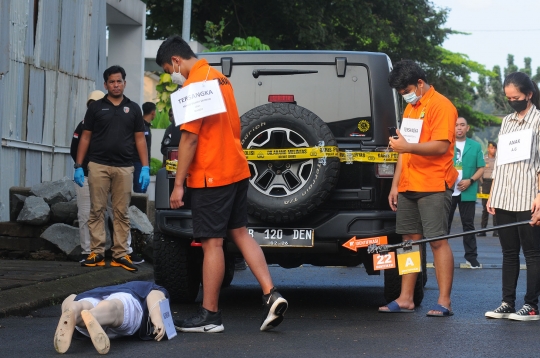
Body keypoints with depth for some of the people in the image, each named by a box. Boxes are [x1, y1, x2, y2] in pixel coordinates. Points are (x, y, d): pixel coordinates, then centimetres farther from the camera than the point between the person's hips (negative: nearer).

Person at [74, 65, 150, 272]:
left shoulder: (133, 108, 10)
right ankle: (97, 253, 1)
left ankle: (120, 254, 6)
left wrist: (145, 167, 0)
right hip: (98, 166, -1)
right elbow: (85, 137, 7)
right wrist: (78, 165, 0)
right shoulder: (96, 107, 6)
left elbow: (140, 139, 9)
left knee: (122, 212, 3)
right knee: (97, 211, -1)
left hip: (124, 167, 1)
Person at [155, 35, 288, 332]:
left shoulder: (194, 83, -14)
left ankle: (209, 315, 1)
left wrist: (178, 184, -16)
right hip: (236, 170, 9)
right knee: (239, 233, 13)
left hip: (211, 175, -9)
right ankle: (271, 295, 5)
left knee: (212, 243, -4)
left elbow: (189, 138, -19)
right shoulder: (219, 78, 14)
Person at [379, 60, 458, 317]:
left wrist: (408, 146, -30)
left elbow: (441, 146, -19)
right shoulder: (410, 108, 19)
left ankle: (444, 302, -6)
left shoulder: (441, 106, -8)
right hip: (408, 187, 8)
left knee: (438, 241, -8)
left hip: (433, 187, -8)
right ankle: (405, 299, 11)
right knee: (410, 240, 8)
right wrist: (395, 184, 17)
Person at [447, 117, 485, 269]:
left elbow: (481, 168, 4)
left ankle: (471, 256, 11)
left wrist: (470, 180, -11)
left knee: (468, 224, 5)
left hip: (467, 192, 0)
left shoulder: (476, 146, 4)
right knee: (444, 223, 5)